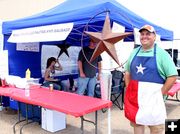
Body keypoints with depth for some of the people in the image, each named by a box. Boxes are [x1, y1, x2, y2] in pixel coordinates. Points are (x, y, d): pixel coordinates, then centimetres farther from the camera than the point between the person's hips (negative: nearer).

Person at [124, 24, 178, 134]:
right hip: (134, 97, 5)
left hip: (152, 97, -4)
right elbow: (127, 72, 16)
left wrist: (160, 93, -10)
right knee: (136, 124, 17)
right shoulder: (134, 52, 9)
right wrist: (129, 90, 6)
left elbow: (172, 76, -8)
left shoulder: (161, 54, -6)